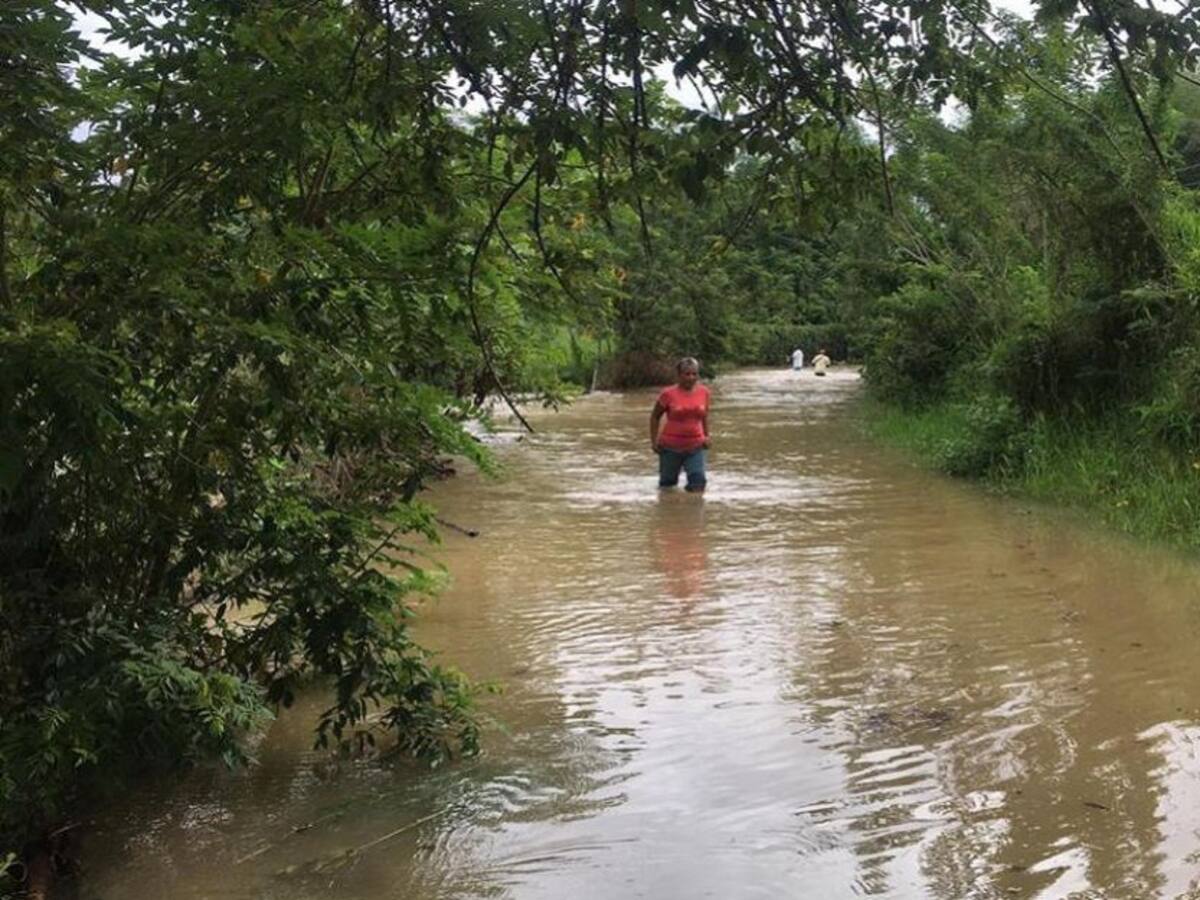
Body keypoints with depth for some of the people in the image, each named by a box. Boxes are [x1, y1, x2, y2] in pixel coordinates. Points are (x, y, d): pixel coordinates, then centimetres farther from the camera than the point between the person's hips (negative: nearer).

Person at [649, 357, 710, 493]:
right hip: (671, 446, -2)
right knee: (668, 483, 12)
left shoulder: (703, 392, 0)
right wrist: (654, 441, -2)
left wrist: (706, 436, 12)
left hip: (695, 446, 2)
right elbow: (655, 417, 2)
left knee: (698, 482, -13)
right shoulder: (669, 393, -10)